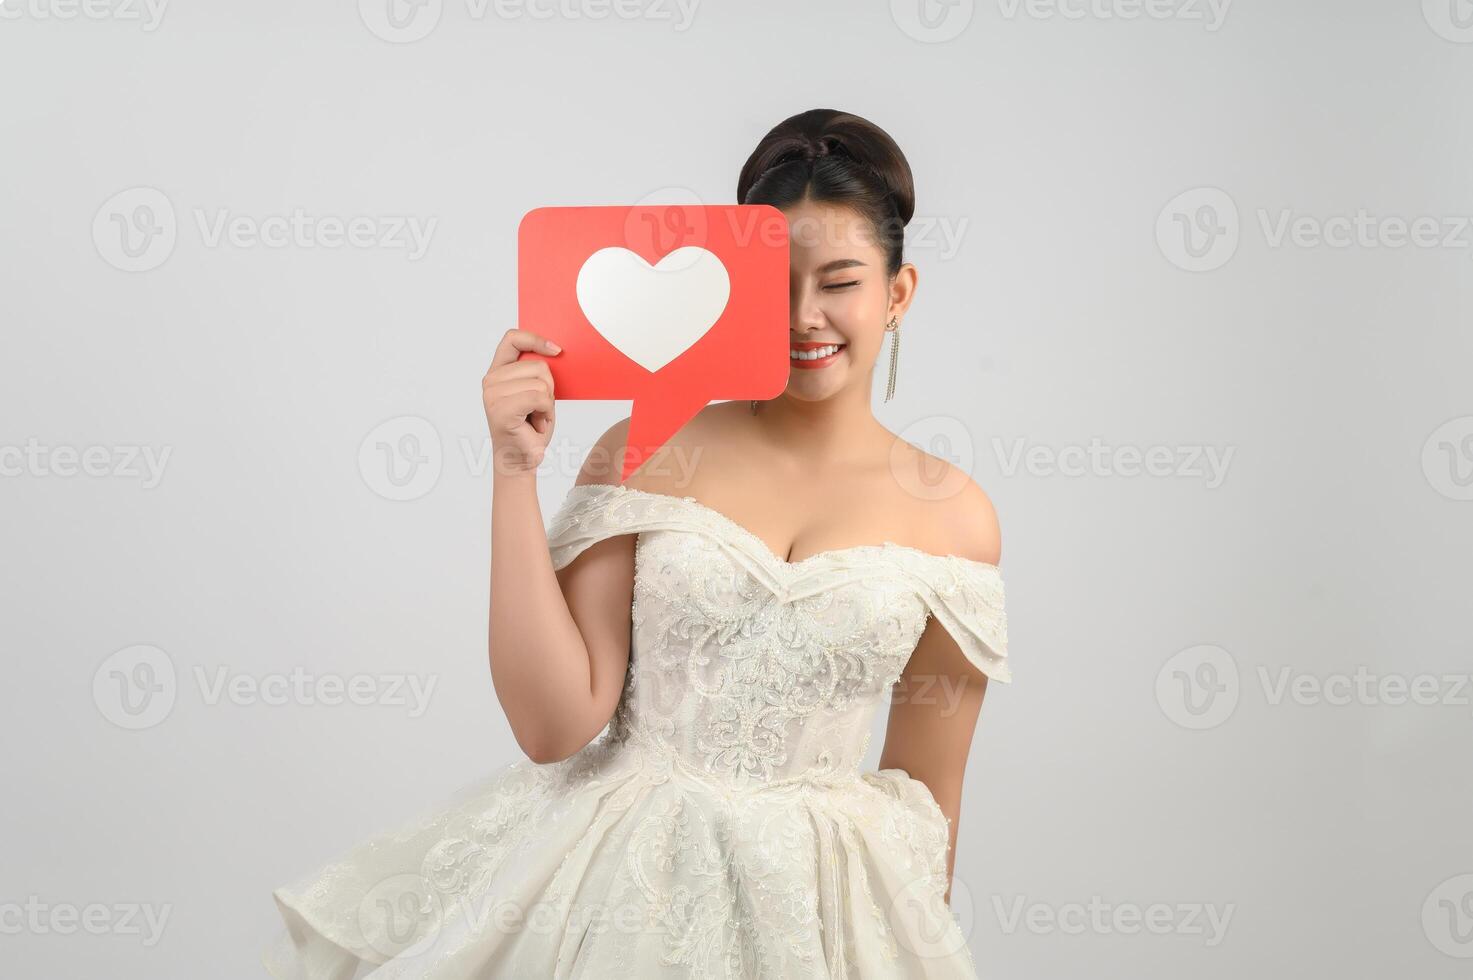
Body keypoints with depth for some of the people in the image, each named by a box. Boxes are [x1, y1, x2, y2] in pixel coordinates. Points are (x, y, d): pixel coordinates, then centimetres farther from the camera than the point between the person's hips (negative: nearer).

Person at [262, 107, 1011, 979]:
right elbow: (556, 725, -11)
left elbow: (927, 803, 7)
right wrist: (517, 472, -14)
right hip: (606, 876, 0)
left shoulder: (952, 517, -2)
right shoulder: (645, 456, -4)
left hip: (807, 908, 1)